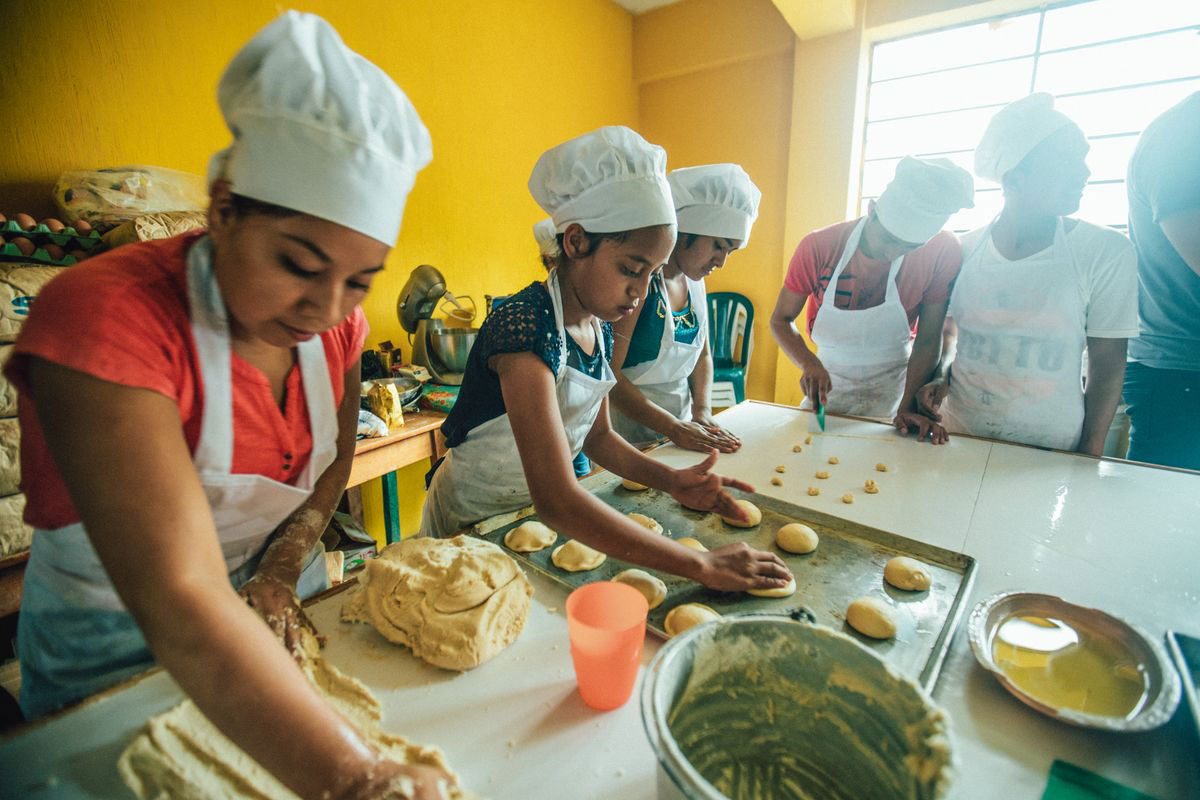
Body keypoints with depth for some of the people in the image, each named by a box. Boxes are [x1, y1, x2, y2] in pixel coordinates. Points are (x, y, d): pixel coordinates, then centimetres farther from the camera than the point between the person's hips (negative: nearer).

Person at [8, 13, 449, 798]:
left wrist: (281, 571, -11)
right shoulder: (106, 314, -32)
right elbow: (180, 604, -41)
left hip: (271, 615, 5)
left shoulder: (337, 316, -14)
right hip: (114, 643, -4)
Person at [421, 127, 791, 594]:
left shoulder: (599, 328, -5)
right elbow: (556, 500, -39)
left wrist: (670, 480, -8)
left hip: (534, 516, 6)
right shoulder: (525, 326, -32)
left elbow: (596, 436, 7)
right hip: (471, 523, -6)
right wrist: (700, 565, -36)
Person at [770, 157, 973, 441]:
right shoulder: (818, 247, -20)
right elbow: (781, 319, -12)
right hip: (829, 381, 1)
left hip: (894, 384, -1)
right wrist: (809, 364, -29)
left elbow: (928, 340, -14)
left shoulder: (942, 253, -20)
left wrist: (908, 407, -24)